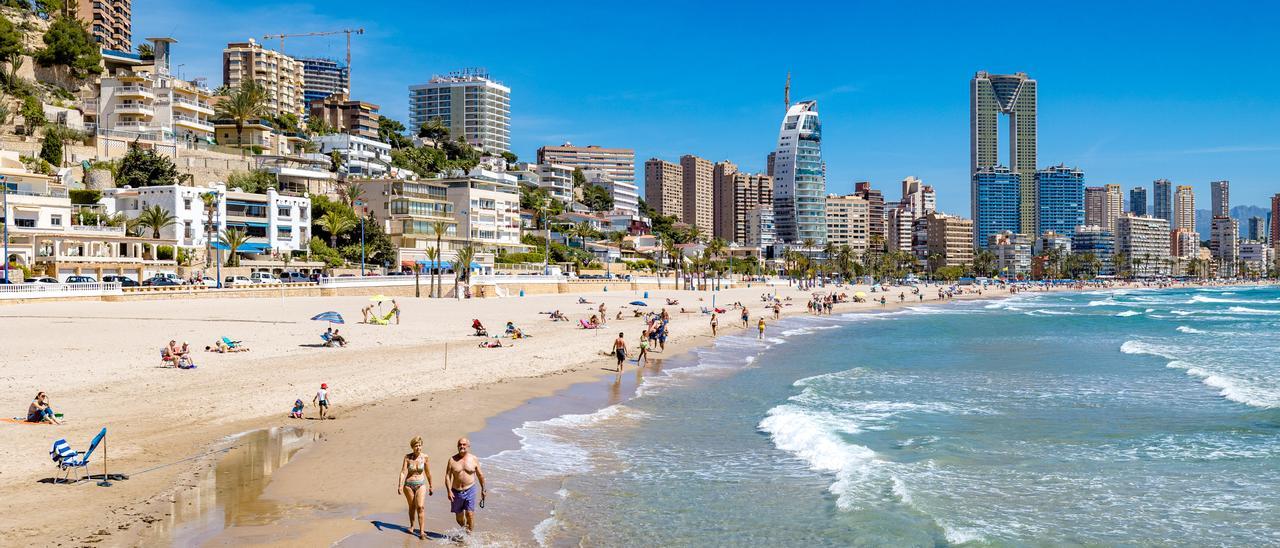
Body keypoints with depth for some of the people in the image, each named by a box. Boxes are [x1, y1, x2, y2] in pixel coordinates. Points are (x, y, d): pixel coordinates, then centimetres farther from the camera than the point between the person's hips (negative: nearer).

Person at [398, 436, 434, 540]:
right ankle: (411, 526, 38)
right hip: (408, 485, 0)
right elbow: (403, 472, -12)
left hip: (420, 485, 0)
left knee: (420, 507, -14)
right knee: (412, 507, 13)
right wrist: (400, 485, -23)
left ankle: (422, 531, -14)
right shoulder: (407, 457, -8)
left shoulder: (425, 457, -6)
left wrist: (431, 486, 12)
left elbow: (428, 473, 5)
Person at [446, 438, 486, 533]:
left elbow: (480, 475, 9)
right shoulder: (452, 460, -2)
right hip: (456, 491, 1)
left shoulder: (474, 459, 0)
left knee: (470, 514, -11)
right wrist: (449, 491, -12)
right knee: (459, 515, 12)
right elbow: (447, 476, -2)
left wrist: (483, 490, 12)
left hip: (470, 490, -1)